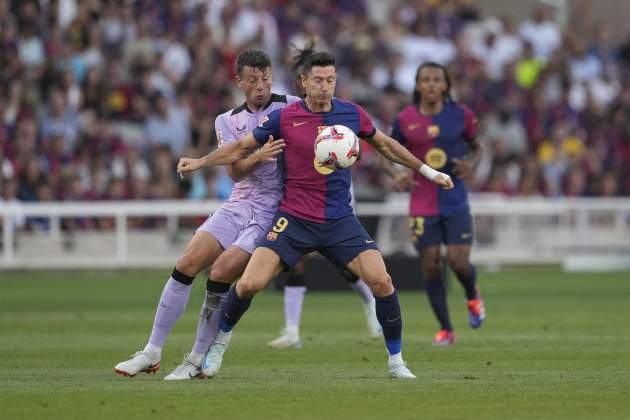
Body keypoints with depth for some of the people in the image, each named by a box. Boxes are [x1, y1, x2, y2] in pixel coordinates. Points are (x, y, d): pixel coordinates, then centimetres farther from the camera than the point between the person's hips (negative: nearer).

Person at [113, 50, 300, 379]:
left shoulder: (292, 107, -2)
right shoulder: (227, 121, 9)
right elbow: (234, 171, -5)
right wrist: (258, 157, -27)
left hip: (272, 212, -4)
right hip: (238, 205, 4)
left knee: (220, 274, -18)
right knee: (186, 265, -10)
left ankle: (198, 360, -5)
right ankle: (152, 352, 0)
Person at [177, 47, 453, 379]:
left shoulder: (352, 114, 0)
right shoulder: (283, 118, -6)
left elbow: (385, 145, 18)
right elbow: (241, 148, 7)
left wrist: (428, 171, 22)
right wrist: (199, 162, -4)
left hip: (340, 221, 2)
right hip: (294, 220, -1)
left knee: (381, 281, -15)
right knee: (248, 284, -15)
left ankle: (396, 361, 2)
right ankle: (221, 340, 14)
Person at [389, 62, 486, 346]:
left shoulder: (460, 115, -1)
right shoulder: (404, 120, -2)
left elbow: (476, 147, 13)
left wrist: (471, 163, -8)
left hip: (456, 202, 0)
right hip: (422, 204, 0)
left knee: (459, 262, -10)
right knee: (430, 266, -1)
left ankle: (472, 296, 27)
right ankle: (445, 330, 13)